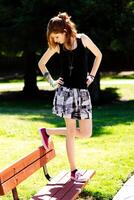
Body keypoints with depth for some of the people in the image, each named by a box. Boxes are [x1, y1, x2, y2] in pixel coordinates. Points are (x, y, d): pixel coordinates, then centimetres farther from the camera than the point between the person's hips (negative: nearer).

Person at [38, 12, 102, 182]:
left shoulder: (82, 39, -1)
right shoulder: (56, 46, 0)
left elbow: (98, 55, 14)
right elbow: (41, 63, 14)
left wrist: (92, 75, 8)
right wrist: (51, 82, 5)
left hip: (82, 91, 2)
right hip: (66, 91, -2)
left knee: (86, 133, 0)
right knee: (71, 132, -4)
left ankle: (48, 132, 19)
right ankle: (73, 171, 7)